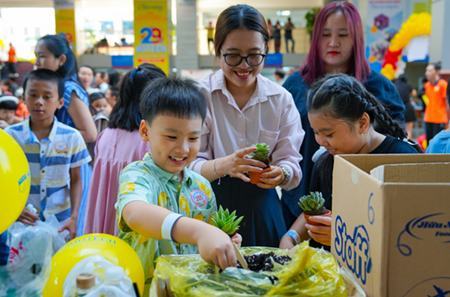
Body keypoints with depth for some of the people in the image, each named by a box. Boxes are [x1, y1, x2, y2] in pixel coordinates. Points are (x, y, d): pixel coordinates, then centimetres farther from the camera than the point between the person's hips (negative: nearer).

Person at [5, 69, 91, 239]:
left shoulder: (72, 138, -6)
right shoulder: (10, 136, -5)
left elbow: (75, 180, 2)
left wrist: (74, 217, -8)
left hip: (60, 222, 0)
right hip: (21, 222, 0)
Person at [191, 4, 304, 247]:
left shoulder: (281, 99, 0)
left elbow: (291, 161, 0)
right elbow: (190, 166, -11)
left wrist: (280, 173, -23)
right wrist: (223, 166, -31)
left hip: (262, 211, 3)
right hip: (212, 210, -2)